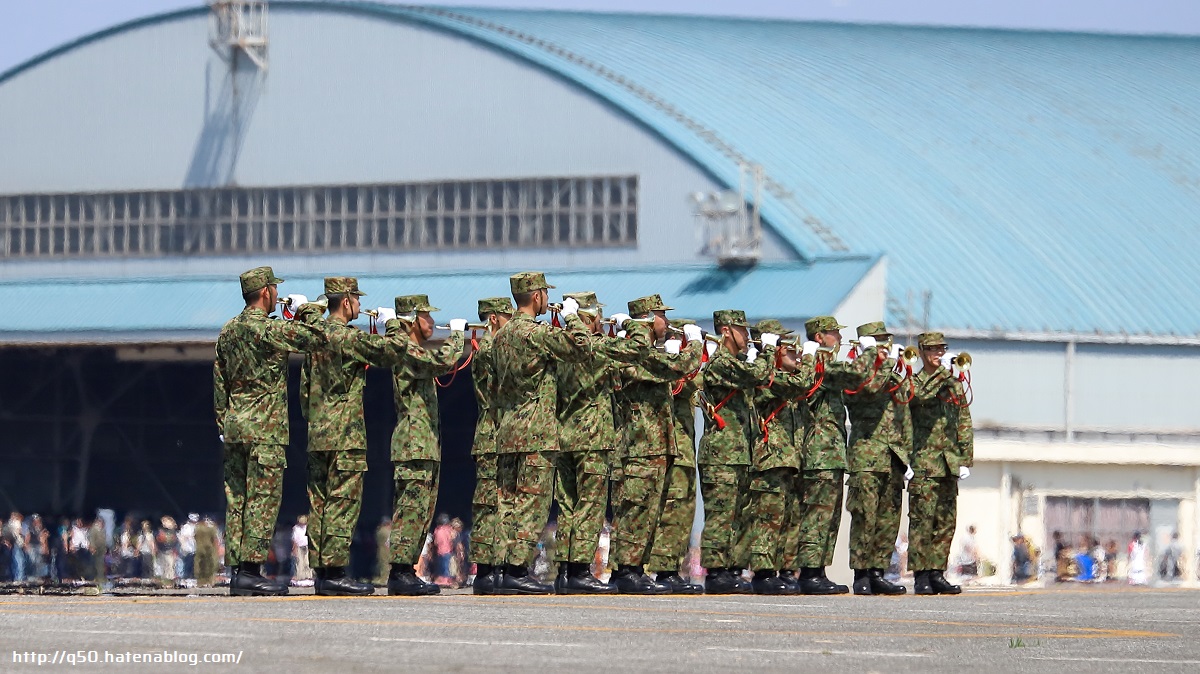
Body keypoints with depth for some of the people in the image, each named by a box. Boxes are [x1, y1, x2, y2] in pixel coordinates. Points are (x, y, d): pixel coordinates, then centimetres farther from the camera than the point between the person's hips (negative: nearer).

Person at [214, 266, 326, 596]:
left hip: (234, 425, 8)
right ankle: (251, 571, -11)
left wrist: (223, 426, 22)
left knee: (237, 500, 7)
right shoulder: (268, 329, -13)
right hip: (265, 429, -8)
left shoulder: (228, 331, 13)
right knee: (262, 499, -7)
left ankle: (237, 570, 6)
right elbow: (315, 338, -15)